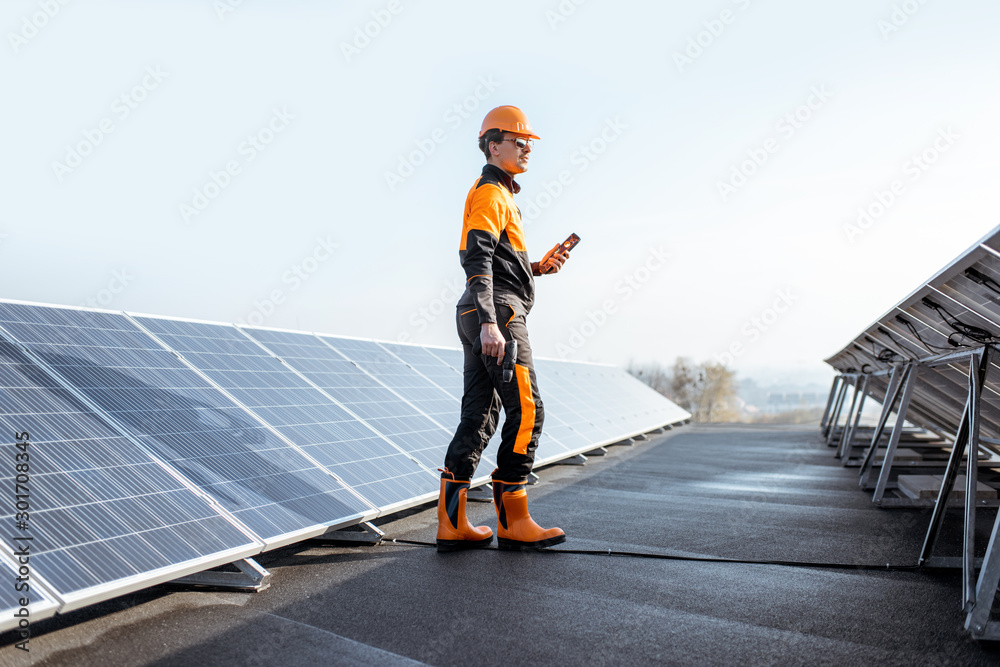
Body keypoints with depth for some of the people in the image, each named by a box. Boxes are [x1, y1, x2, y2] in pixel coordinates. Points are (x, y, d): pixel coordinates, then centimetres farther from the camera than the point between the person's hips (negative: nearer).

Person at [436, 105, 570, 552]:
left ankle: (452, 522, 8)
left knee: (478, 416, 6)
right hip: (499, 313, -10)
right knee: (526, 410, -7)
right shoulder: (490, 193, -5)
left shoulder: (497, 194, 28)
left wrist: (539, 268, 16)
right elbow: (477, 259, -19)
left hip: (482, 316, 10)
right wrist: (489, 323, -28)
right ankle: (513, 522, -1)